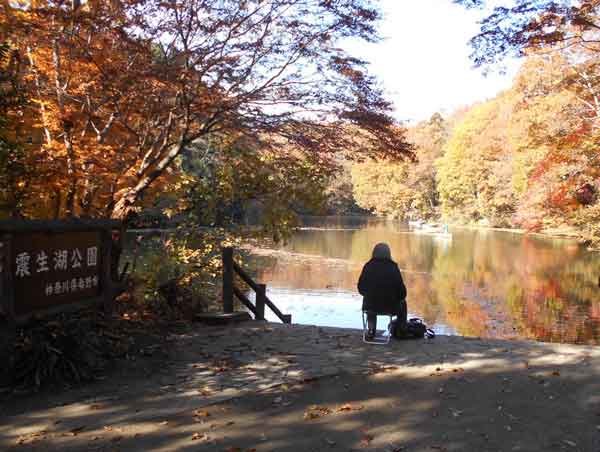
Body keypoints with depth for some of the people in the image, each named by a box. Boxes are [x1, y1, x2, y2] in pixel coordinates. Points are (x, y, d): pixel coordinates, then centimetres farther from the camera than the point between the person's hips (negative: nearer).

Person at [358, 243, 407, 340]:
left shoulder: (368, 267, -6)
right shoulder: (393, 268, -11)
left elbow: (361, 288, 2)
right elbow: (402, 292, -10)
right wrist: (400, 297, 13)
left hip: (371, 306, 2)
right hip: (390, 306, -1)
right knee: (402, 303, 31)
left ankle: (371, 329, 34)